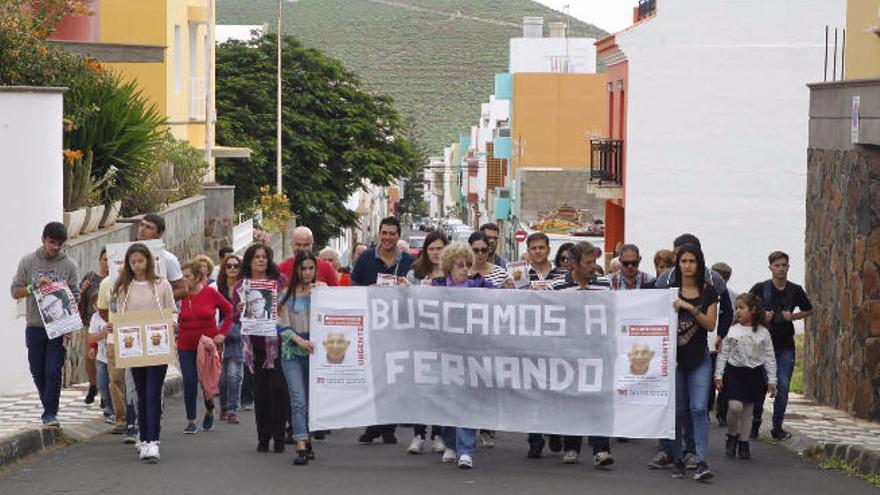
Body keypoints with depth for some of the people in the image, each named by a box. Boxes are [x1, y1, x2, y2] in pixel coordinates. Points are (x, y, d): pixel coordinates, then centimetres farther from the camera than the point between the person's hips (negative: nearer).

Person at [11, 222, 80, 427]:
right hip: (34, 327, 2)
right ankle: (49, 408, 25)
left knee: (53, 371, -9)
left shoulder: (69, 264, 2)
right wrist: (34, 287, -16)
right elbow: (15, 291, 3)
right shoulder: (28, 262, 3)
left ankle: (50, 413, -3)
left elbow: (75, 296, 2)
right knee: (38, 372, 9)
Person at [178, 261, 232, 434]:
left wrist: (222, 333, -2)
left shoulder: (211, 293, -7)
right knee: (189, 382, -4)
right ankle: (191, 421, 6)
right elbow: (177, 320, 2)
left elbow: (230, 311, 3)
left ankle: (209, 411, 34)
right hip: (186, 346, 1)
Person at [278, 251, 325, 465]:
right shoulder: (287, 295, 3)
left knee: (311, 401, 10)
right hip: (292, 352, -1)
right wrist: (299, 340, -16)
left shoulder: (322, 291, 5)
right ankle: (301, 447, -18)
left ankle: (307, 440, 23)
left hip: (315, 351, 2)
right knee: (298, 400, -11)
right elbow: (282, 326, -2)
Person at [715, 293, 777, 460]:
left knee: (748, 410, 7)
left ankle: (743, 443, 18)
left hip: (754, 373, 1)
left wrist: (772, 380, 1)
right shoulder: (732, 331, 1)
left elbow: (769, 357, 4)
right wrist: (718, 375, 1)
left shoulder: (763, 333, 2)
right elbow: (723, 354, 5)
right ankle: (732, 436, 7)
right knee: (735, 406, -16)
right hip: (735, 372, -1)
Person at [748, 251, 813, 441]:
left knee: (783, 386, -1)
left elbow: (809, 311, 17)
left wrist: (793, 316, -1)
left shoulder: (795, 290, 4)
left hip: (786, 345, 2)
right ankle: (754, 425, 12)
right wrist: (761, 317, -12)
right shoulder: (760, 288, -2)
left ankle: (777, 427, 8)